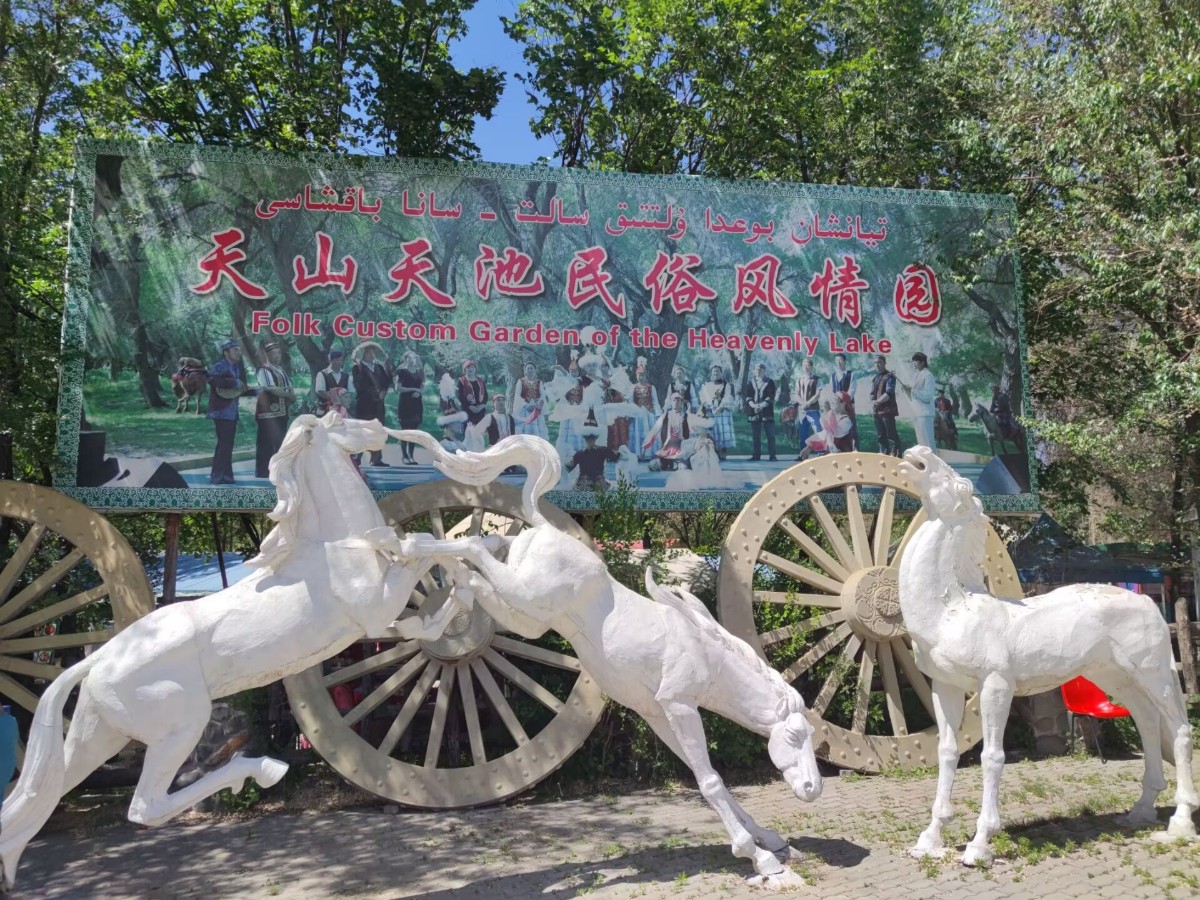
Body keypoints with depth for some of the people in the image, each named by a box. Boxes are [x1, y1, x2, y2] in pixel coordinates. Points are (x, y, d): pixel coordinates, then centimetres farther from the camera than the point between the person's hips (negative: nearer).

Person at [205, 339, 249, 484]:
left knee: (227, 444, 12)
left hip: (232, 411, 9)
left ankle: (224, 475, 17)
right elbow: (212, 380, -30)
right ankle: (217, 476, -5)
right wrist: (234, 383, -24)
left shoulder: (237, 368, 16)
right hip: (222, 411, -9)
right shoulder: (219, 366, -10)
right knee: (224, 444, -11)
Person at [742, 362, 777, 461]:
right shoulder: (751, 383, 14)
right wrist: (753, 405, -14)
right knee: (755, 436, 4)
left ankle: (772, 455, -1)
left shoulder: (770, 382, 4)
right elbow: (747, 396, 5)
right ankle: (756, 455, 8)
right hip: (754, 412, 3)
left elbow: (771, 397, -5)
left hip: (767, 412, -3)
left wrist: (762, 405, -17)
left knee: (770, 435, -4)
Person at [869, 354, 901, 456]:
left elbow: (889, 393, -17)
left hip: (887, 410, -7)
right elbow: (872, 393, 14)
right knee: (880, 436, 12)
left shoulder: (889, 377, -6)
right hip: (877, 411, 7)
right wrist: (873, 402, -7)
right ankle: (884, 455, 19)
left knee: (891, 435, -8)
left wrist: (877, 402, -18)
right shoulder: (874, 378, 17)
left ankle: (895, 455, -7)